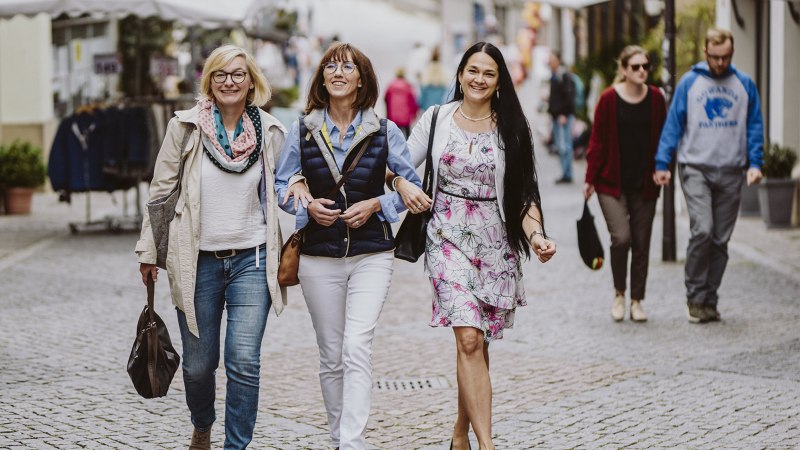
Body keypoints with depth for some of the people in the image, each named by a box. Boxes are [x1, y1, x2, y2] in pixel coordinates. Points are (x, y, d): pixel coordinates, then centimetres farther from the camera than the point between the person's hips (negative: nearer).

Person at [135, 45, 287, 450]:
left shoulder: (270, 131, 3)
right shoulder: (185, 127, -2)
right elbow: (161, 189, 3)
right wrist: (148, 250, 3)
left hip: (251, 260, 0)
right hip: (197, 262, 0)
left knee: (244, 361, -10)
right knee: (198, 363, 9)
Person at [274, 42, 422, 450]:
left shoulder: (384, 131, 2)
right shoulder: (302, 130, 5)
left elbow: (414, 185, 7)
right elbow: (281, 186, 10)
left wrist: (375, 205, -8)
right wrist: (306, 205, -9)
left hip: (371, 255, -2)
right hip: (319, 258, 2)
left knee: (356, 347, -16)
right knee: (331, 356, 8)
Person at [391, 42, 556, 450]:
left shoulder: (510, 129, 5)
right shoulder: (436, 120, 4)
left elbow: (524, 191, 4)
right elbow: (400, 165, 9)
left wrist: (536, 233, -12)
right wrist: (403, 185, -13)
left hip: (495, 243, 2)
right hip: (449, 239, -1)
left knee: (477, 344, 7)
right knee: (469, 339, -15)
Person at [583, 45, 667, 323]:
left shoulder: (656, 98, 3)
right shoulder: (609, 98, -5)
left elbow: (662, 138, 10)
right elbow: (598, 141, -3)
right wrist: (590, 179, -4)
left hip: (645, 184, 3)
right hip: (612, 183, -3)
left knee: (641, 243, 6)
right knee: (621, 237, -15)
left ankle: (636, 301, 19)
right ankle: (619, 293, 9)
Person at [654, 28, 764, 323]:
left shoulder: (744, 85, 7)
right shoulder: (689, 83, 2)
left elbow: (754, 126, 10)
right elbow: (673, 124, 2)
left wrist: (755, 163, -2)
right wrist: (662, 164, -5)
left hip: (731, 172, 3)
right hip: (696, 168, -2)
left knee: (721, 239, 5)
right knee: (702, 230, -17)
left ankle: (709, 300, 16)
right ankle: (695, 296, -2)